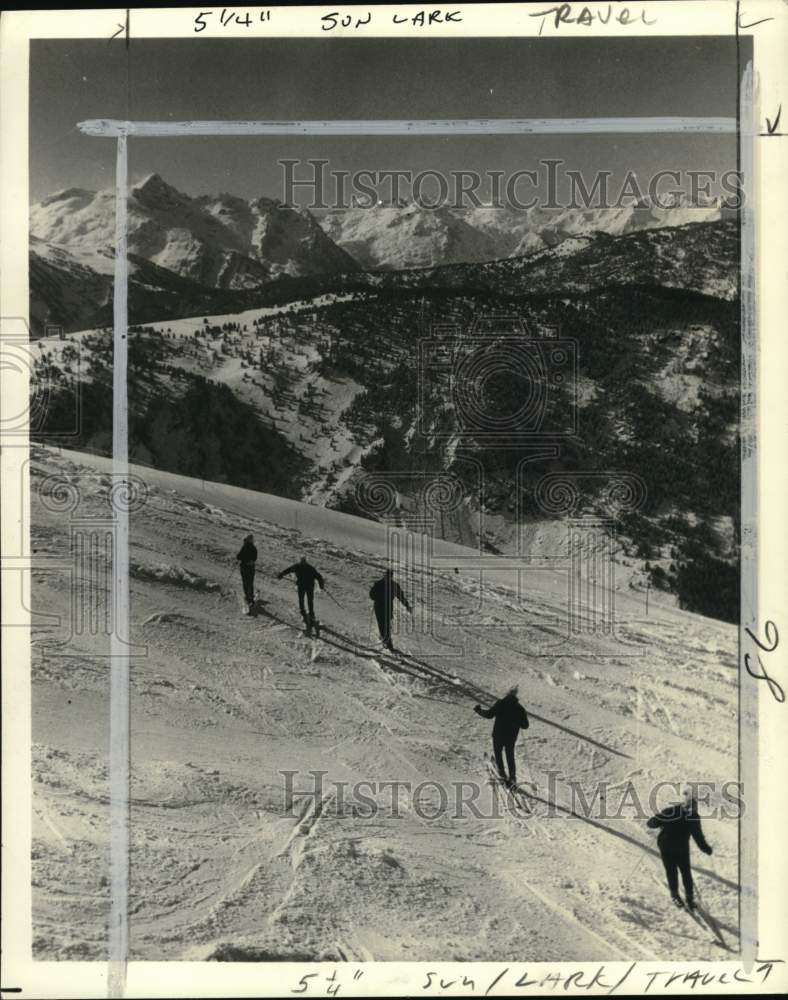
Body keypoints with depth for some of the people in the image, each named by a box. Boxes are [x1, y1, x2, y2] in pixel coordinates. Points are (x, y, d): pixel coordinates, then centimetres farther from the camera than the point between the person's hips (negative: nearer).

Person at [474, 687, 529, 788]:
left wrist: (479, 710, -2)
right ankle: (512, 777, 6)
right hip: (511, 738, 2)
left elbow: (489, 714, -17)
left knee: (498, 754, 20)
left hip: (498, 735, -2)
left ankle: (502, 775, 13)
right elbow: (525, 726, 1)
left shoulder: (500, 704, -12)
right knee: (510, 757, 18)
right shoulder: (520, 709, -3)